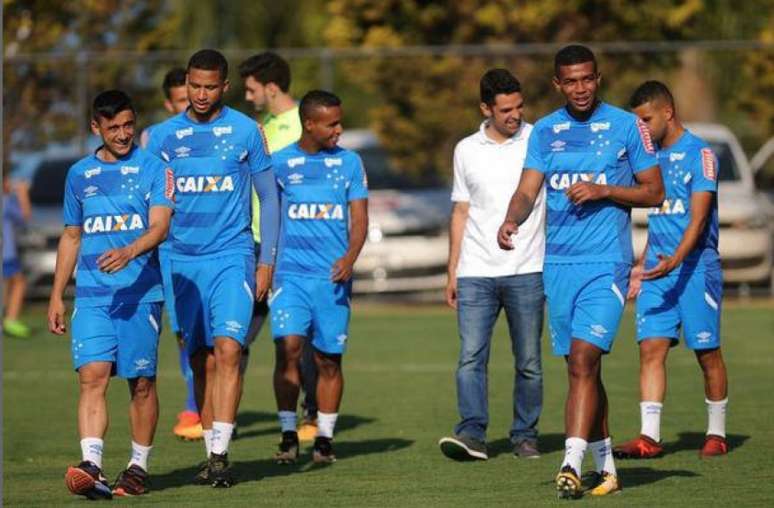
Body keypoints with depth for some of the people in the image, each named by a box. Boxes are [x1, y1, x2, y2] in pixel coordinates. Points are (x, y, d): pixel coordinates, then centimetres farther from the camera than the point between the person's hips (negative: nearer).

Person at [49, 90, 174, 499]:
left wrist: (129, 252, -29)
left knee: (141, 382, 3)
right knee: (92, 376, -12)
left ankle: (138, 467, 15)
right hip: (91, 293, 2)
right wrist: (56, 295, 17)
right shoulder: (79, 174, 13)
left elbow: (159, 226, -10)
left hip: (140, 291, -2)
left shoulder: (153, 169, 2)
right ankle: (91, 467, -22)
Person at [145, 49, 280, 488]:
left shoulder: (245, 131, 1)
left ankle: (221, 455, -20)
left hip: (232, 257, -3)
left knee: (227, 349, -17)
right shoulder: (163, 135, 6)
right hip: (182, 261, 3)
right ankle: (211, 455, 13)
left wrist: (267, 262, 1)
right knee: (201, 362, 5)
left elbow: (269, 198, 6)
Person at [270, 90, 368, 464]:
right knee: (288, 347, -15)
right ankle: (288, 434, -8)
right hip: (291, 273, -1)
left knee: (329, 359, 3)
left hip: (332, 275, 1)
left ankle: (324, 438, 13)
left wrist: (350, 258, -14)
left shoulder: (349, 163, 7)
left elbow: (359, 219, 3)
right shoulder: (281, 163, 4)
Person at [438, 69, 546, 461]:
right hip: (475, 272, 1)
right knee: (471, 357, -10)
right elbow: (460, 213, 15)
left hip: (527, 271, -1)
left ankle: (525, 435, 11)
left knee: (528, 362, 2)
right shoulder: (466, 151, 10)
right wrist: (452, 272, 11)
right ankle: (472, 434, -15)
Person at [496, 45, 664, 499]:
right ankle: (606, 466, 20)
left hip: (607, 262, -4)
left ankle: (572, 466, -21)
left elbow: (654, 192, 3)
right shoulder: (545, 131, 10)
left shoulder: (626, 126, 1)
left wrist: (603, 190, -13)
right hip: (559, 264, 4)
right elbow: (528, 190, 2)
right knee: (581, 367, 9)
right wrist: (511, 222, -19)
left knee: (584, 358, -17)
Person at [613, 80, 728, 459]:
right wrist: (642, 266, 20)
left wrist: (674, 261, -28)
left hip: (695, 267, -6)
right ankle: (649, 437, -10)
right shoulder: (653, 156, 14)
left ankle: (716, 434, 15)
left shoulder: (699, 154, -8)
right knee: (651, 347, -5)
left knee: (707, 352, 2)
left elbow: (698, 218, -16)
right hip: (658, 268, 6)